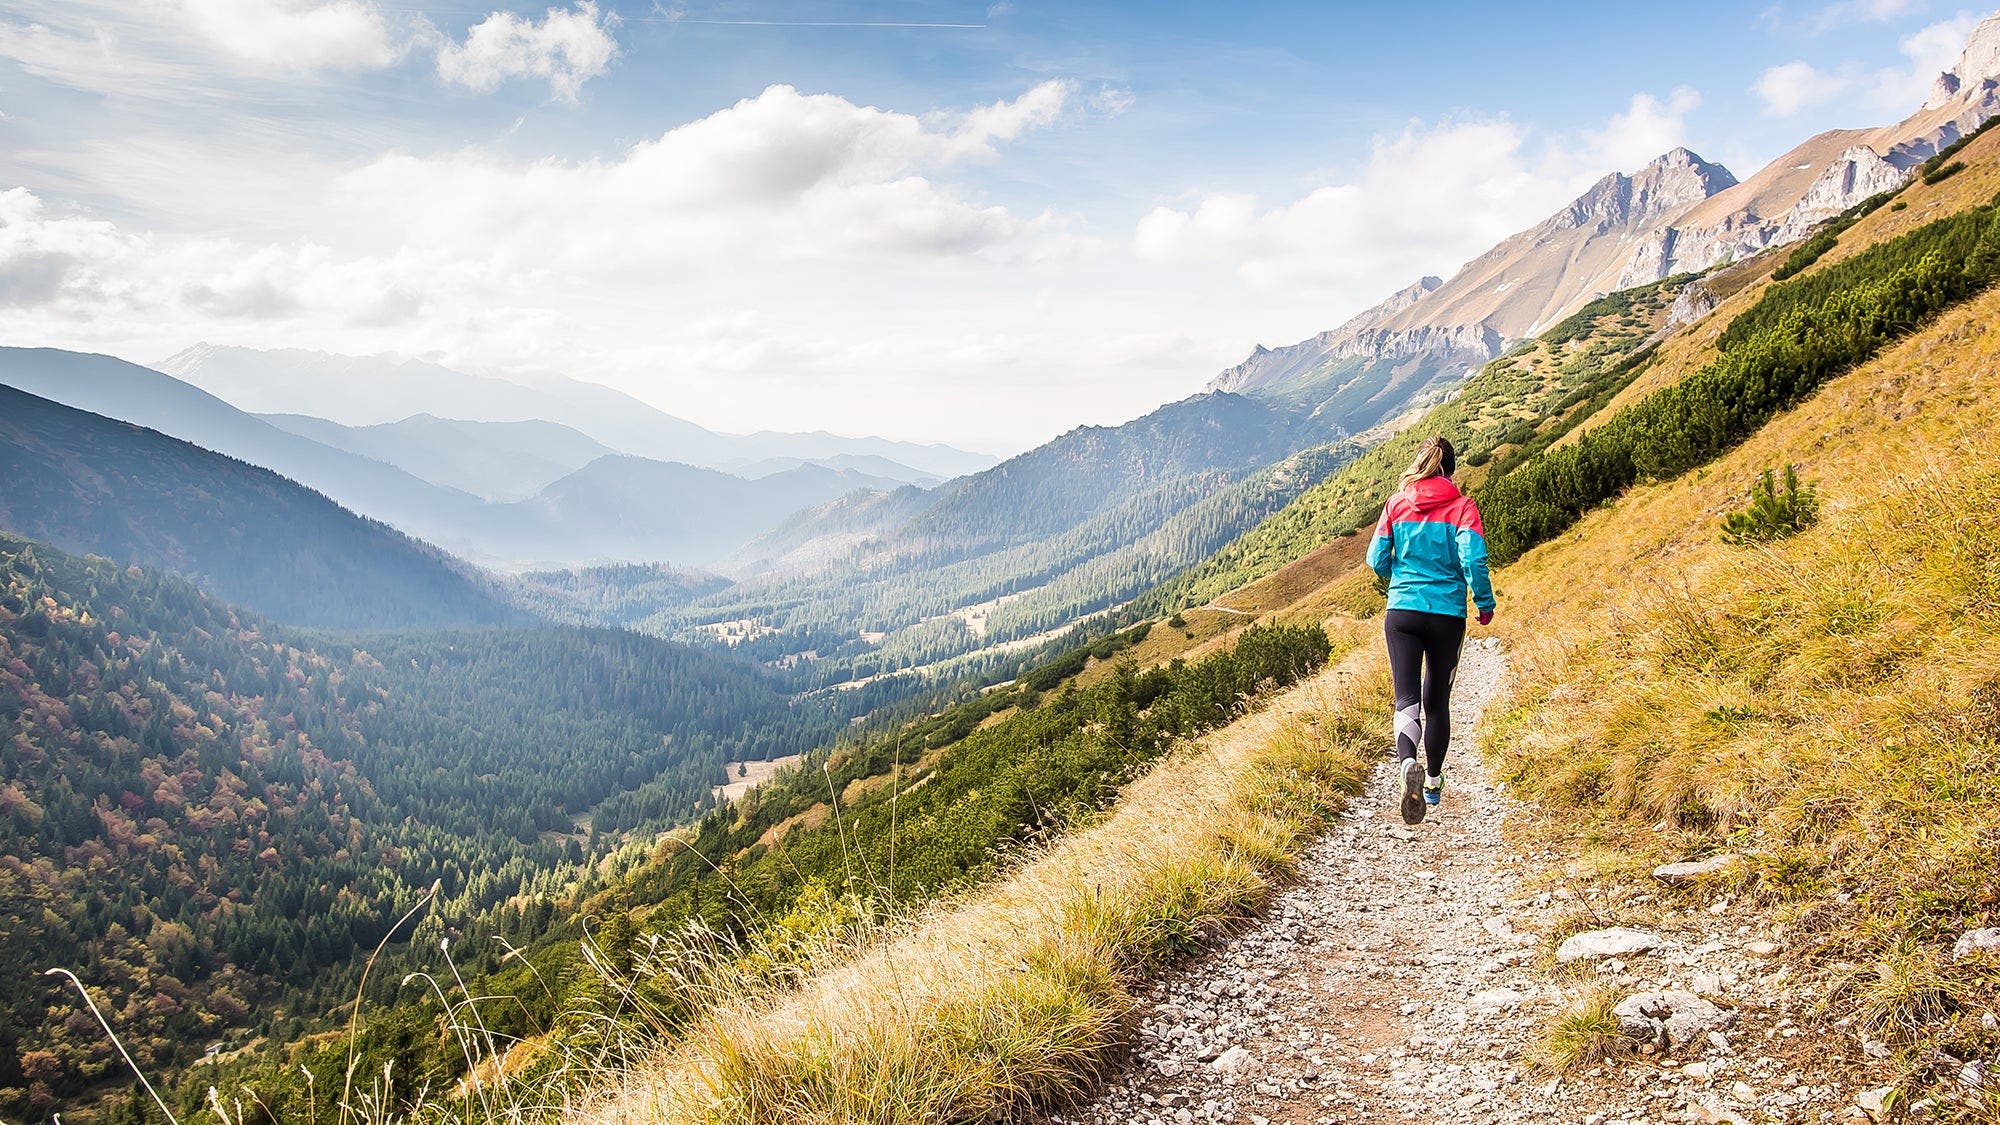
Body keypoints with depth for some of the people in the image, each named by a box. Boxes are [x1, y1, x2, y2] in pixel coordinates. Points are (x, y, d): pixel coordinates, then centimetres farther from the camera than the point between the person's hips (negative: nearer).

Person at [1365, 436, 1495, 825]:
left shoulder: (1397, 503, 3)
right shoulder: (1462, 506, -3)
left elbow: (1377, 560, 3)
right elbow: (1473, 559, -14)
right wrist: (1485, 604, 0)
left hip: (1401, 613, 0)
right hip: (1447, 615, 0)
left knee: (1407, 697, -3)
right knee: (1437, 699, 15)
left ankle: (1408, 763, -32)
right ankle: (1433, 780, 26)